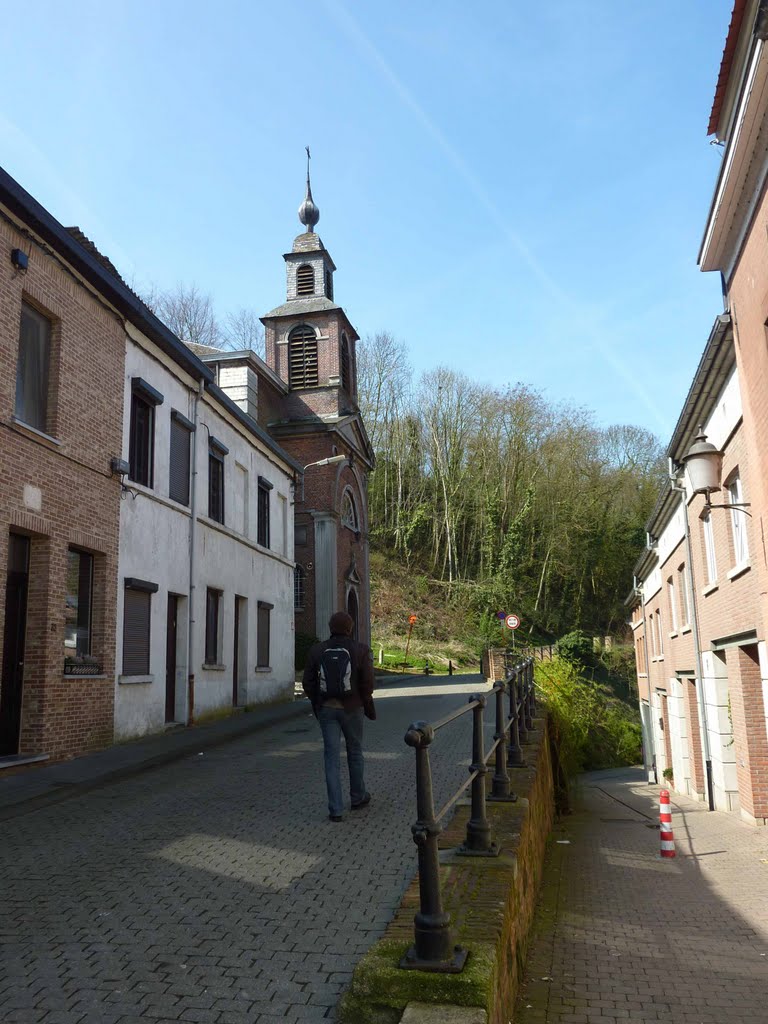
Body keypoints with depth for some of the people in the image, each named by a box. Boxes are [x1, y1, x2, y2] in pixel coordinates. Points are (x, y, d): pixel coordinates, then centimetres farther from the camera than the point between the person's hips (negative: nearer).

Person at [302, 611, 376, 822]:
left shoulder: (316, 651, -1)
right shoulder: (361, 651, -7)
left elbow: (307, 683, 0)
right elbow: (367, 683, -10)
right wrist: (368, 707, 4)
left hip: (326, 709, 1)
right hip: (351, 709, -1)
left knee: (332, 756, 4)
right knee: (355, 751, 17)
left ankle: (335, 809, 1)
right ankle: (358, 797, 33)